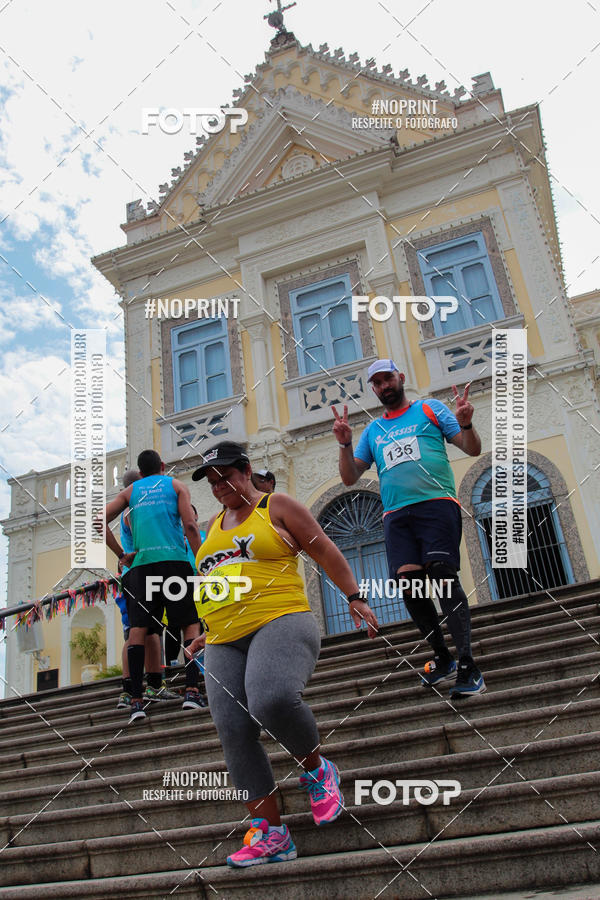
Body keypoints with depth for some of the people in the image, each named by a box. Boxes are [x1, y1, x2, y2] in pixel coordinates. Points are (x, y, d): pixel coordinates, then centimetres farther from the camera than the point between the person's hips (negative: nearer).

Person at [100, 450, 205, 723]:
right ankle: (191, 690, -7)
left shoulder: (130, 491, 19)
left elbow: (100, 522, 7)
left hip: (141, 564, 2)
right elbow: (189, 525, -2)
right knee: (191, 623, 6)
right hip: (174, 560, -2)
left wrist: (121, 555, 11)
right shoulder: (176, 485, 12)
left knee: (138, 628, 2)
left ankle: (136, 700, -4)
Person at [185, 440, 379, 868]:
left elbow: (325, 551, 4)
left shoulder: (277, 507, 6)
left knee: (272, 699, -32)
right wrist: (207, 632, 29)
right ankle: (271, 835, 1)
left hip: (280, 623, -6)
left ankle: (317, 770, -4)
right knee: (234, 732, -7)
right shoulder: (214, 526, 25)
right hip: (225, 644, 7)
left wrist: (354, 596, -3)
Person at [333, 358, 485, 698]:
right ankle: (443, 658, 11)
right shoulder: (372, 431, 23)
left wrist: (465, 424, -12)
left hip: (436, 502, -4)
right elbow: (350, 477, 18)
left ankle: (468, 667, -15)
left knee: (442, 575, -18)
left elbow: (473, 449, 9)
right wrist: (345, 444, 1)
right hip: (396, 514, 4)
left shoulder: (430, 409, 14)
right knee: (409, 583, -8)